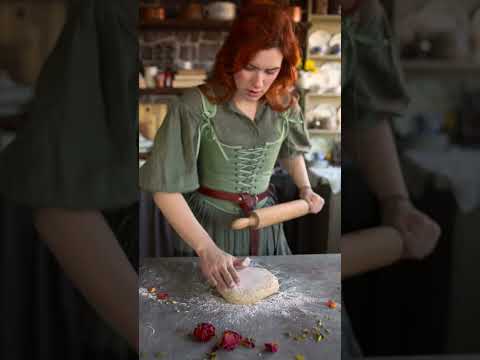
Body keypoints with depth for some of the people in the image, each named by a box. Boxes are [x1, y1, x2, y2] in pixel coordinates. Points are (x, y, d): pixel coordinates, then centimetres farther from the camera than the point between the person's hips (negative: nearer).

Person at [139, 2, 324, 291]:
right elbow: (166, 189, -21)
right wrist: (206, 248, -26)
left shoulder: (285, 104, -6)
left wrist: (305, 188, 1)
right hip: (208, 225, -4)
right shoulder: (197, 106, -22)